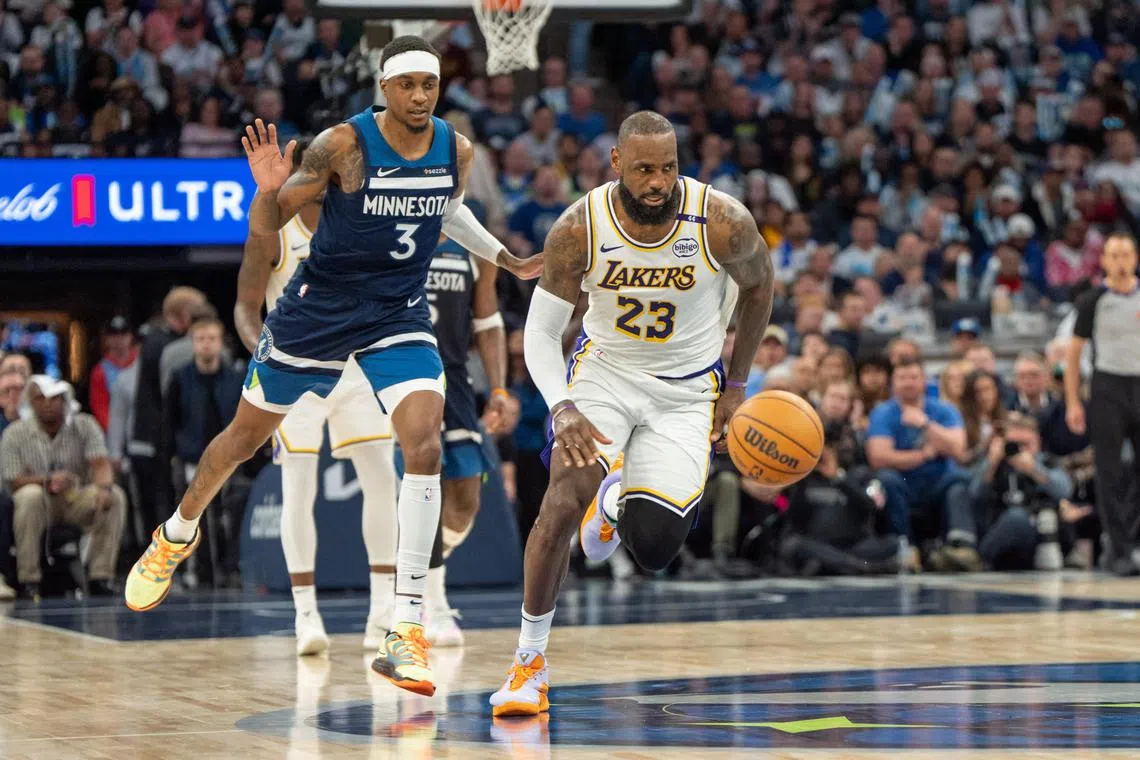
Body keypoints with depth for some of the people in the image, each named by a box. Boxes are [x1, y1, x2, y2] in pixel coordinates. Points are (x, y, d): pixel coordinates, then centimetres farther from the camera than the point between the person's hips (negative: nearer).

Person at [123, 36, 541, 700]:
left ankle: (408, 630, -18)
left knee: (425, 447, -20)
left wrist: (508, 260, 20)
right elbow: (267, 225, -14)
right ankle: (177, 535, 47)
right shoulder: (344, 145, -19)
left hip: (400, 317, 2)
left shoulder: (456, 150, -4)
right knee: (245, 437, 15)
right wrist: (269, 191, -35)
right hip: (319, 310, -2)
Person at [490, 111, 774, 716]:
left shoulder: (722, 223, -22)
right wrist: (563, 408, -29)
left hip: (687, 391, 0)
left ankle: (619, 510, 27)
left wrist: (736, 385, 4)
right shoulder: (579, 229, -21)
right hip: (604, 370, 0)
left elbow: (758, 284, 1)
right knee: (563, 501, -23)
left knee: (654, 549, -13)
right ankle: (530, 660, -6)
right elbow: (541, 332, -11)